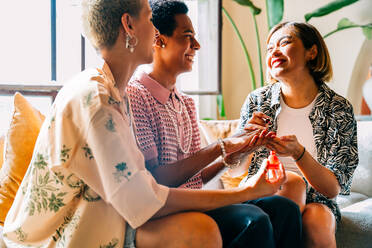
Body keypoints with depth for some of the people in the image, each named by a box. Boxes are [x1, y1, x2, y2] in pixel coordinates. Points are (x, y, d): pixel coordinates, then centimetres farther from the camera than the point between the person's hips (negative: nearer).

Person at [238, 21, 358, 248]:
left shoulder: (339, 109, -5)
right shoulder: (257, 101, -1)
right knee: (293, 181, -30)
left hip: (316, 201, -1)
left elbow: (334, 188, -11)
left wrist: (299, 153, -29)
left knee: (317, 223, -34)